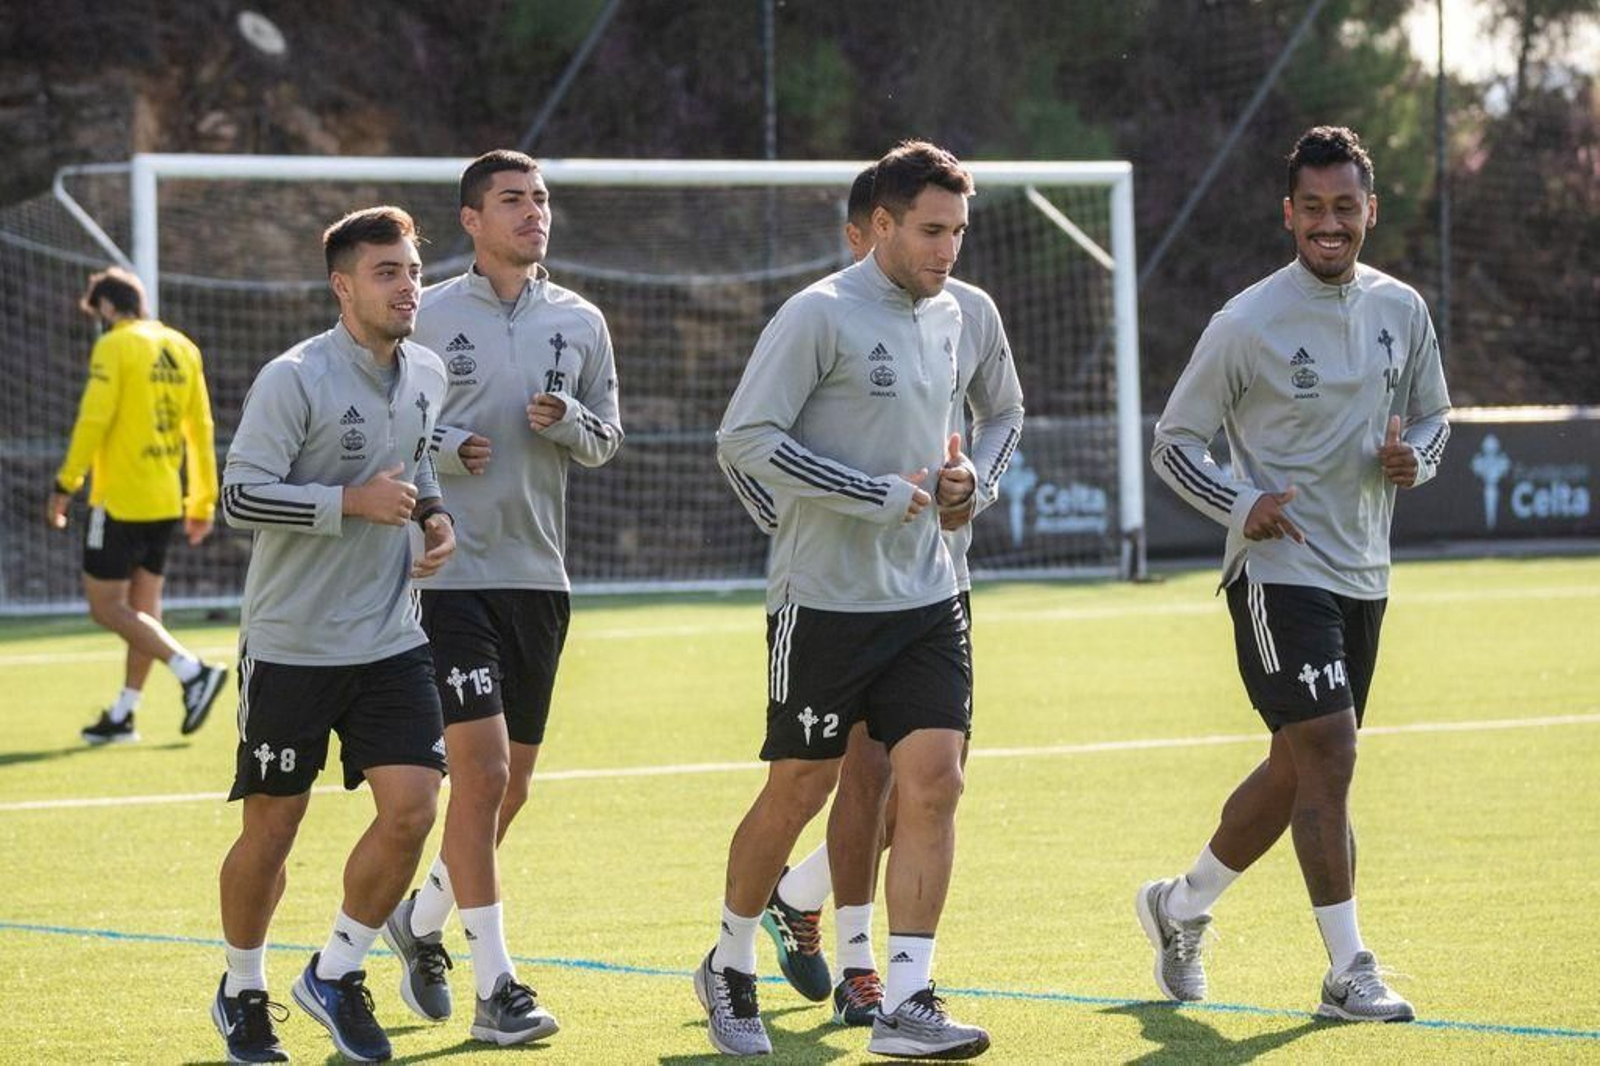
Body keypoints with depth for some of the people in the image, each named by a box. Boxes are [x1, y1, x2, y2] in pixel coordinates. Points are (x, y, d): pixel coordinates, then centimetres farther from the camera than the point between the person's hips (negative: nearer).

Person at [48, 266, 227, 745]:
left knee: (106, 606, -3)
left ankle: (193, 671, -15)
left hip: (121, 500, -7)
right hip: (166, 502, 7)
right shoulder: (182, 349, 10)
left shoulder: (114, 347, -10)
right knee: (143, 607, 11)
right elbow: (201, 429, 12)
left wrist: (65, 485, -10)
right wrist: (203, 503, 17)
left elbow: (93, 421, -16)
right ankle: (123, 714, 15)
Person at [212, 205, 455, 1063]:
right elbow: (240, 495, -18)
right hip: (290, 645, -5)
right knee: (271, 826, 4)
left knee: (410, 808, -8)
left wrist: (433, 514, 4)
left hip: (391, 640, 5)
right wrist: (354, 501, -23)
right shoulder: (292, 380, -15)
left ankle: (336, 974, 12)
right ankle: (242, 992, 26)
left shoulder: (427, 374, 6)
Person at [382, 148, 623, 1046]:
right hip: (449, 571, -5)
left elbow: (608, 438, 14)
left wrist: (568, 420, -7)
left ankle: (424, 919, 34)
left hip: (539, 577, 5)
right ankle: (496, 985, -9)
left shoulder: (580, 323, 9)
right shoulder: (427, 318, -3)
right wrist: (444, 448, -16)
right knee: (480, 769, -12)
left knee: (513, 781, 10)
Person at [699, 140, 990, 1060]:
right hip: (825, 601, -6)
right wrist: (878, 495, -18)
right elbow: (745, 439, -17)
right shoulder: (821, 316, -12)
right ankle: (732, 966, 26)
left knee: (933, 785, -7)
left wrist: (956, 476, 4)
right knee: (799, 792, 4)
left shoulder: (947, 317, 11)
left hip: (926, 601, 6)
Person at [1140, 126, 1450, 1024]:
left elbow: (1433, 416, 19)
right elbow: (1174, 442, -3)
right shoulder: (1247, 325, -10)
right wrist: (1240, 505, -18)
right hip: (1280, 571, -6)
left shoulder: (1403, 311, 5)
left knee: (1297, 770, 14)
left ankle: (1180, 908, 35)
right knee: (1329, 754, -15)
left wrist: (1415, 458, -5)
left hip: (1364, 575, 6)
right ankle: (1349, 972, -10)